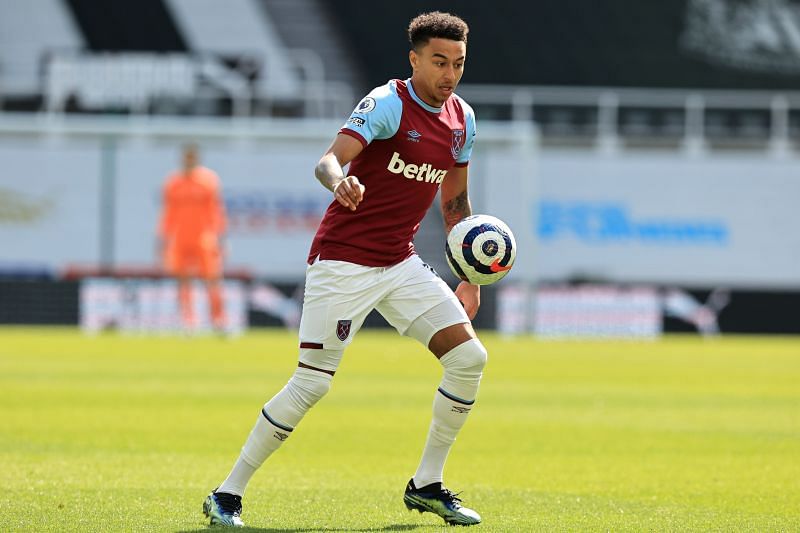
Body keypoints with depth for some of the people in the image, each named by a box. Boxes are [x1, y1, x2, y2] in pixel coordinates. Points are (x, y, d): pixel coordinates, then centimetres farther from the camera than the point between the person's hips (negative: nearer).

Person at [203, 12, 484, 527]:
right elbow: (328, 160, -27)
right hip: (342, 262, -7)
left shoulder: (462, 119, 8)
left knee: (469, 357, -5)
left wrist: (469, 276, 16)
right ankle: (228, 494, 0)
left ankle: (426, 485, 8)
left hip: (400, 263, 7)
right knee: (311, 384, -11)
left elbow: (455, 200, 20)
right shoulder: (389, 103, -14)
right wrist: (340, 180, -51)